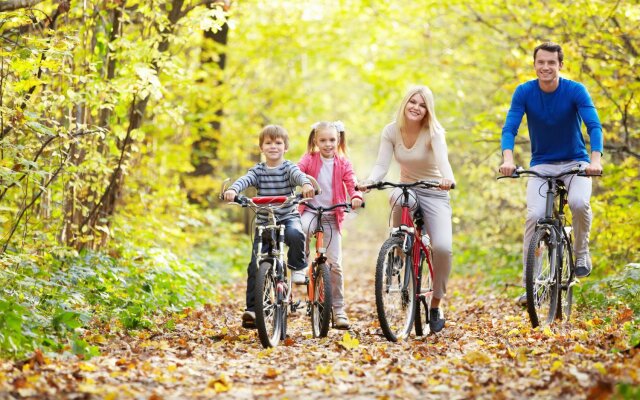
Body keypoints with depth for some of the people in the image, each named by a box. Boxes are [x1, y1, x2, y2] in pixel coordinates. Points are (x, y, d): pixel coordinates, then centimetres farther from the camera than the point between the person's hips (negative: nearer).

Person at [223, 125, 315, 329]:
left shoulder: (288, 168, -2)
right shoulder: (258, 170, 2)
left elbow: (299, 175, -24)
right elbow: (245, 180, -17)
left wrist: (306, 184, -48)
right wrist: (232, 190, -40)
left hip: (288, 218, -2)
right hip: (264, 222, 2)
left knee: (295, 234, -37)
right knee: (255, 266, -7)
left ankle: (298, 267, -8)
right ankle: (252, 309, -1)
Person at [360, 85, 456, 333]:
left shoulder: (434, 132, -15)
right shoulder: (391, 131, -6)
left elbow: (442, 159, -35)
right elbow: (381, 165, -15)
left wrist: (448, 179, -57)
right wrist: (368, 182, -37)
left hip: (434, 193, -2)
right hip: (407, 189, 2)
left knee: (442, 247, -24)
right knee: (399, 198, -39)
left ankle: (435, 305, -2)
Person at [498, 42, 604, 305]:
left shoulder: (576, 91, -14)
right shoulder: (524, 92, -9)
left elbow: (594, 126, -23)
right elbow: (510, 128, -17)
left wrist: (595, 159, -41)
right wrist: (507, 159, -36)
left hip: (575, 163, -1)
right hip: (541, 165, 1)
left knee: (579, 203, -30)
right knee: (534, 215, -20)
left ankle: (582, 253, -1)